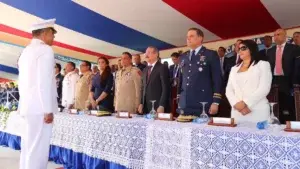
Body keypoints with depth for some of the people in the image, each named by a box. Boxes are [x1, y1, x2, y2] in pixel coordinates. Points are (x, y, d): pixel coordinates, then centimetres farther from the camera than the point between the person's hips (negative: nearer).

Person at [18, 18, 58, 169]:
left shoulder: (26, 51, 18)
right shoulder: (45, 49, -9)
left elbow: (22, 82, 19)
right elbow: (44, 83, -17)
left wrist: (26, 103, 22)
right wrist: (48, 110, -16)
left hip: (27, 106, 9)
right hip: (39, 107, -9)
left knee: (28, 147, 14)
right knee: (38, 148, -5)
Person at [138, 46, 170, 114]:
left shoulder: (162, 68, -6)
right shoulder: (145, 70, 17)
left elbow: (165, 89, -12)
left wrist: (161, 106, -18)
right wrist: (141, 103, 8)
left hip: (158, 107, -6)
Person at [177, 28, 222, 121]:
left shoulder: (211, 55, 1)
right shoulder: (183, 57, 16)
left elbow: (217, 79, -4)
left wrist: (216, 102, -10)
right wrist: (179, 99, 13)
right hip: (184, 105, 5)